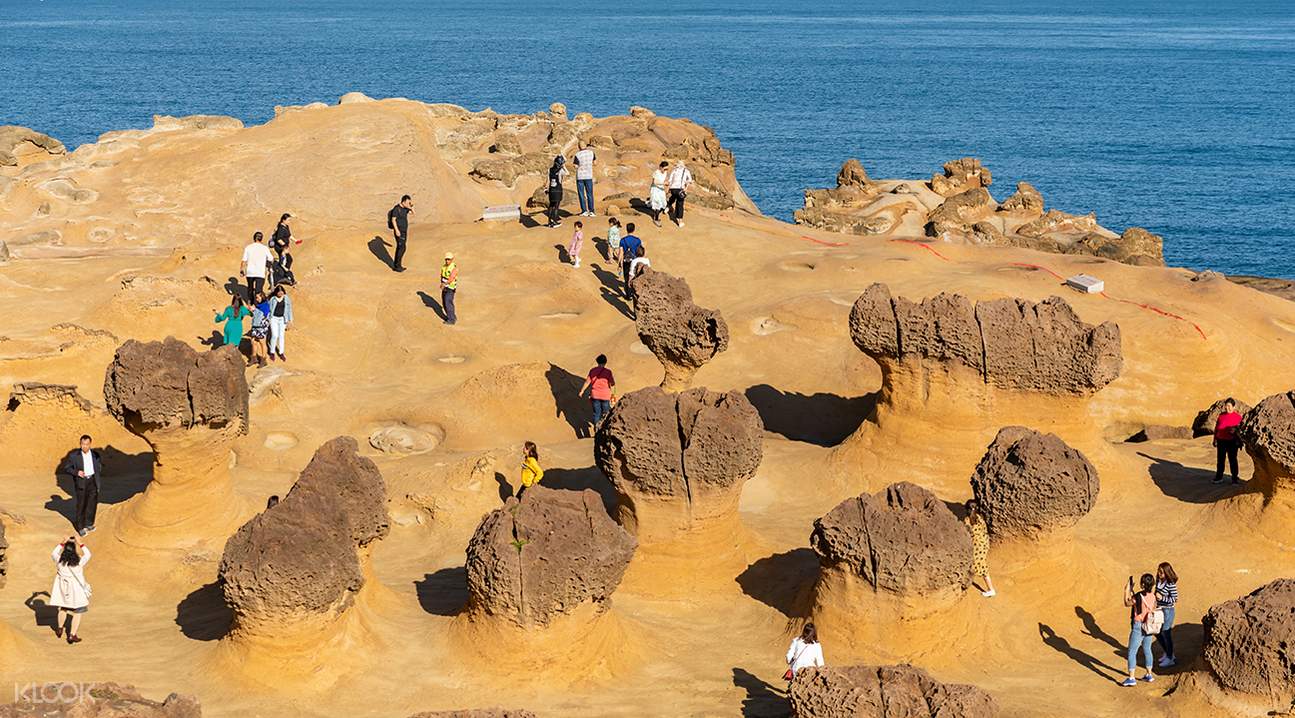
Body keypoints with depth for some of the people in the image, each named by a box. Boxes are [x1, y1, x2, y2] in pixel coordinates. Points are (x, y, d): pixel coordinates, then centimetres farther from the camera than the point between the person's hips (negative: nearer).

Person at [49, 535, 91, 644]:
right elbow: (87, 554, -2)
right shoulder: (79, 563, -21)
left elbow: (53, 553, 8)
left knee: (63, 609, 27)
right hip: (76, 591, -3)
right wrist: (81, 544, 2)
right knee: (78, 613, 9)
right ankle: (72, 635, 4)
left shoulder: (60, 561, -14)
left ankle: (60, 628, 44)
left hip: (63, 590, 3)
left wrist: (62, 543, 8)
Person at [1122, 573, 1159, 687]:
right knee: (1147, 650, 21)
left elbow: (1127, 603, -7)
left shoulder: (1138, 596, -21)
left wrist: (1127, 590, 5)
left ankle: (1131, 679, -3)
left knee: (1132, 652, -1)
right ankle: (1149, 675, 29)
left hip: (1138, 627, -7)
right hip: (1149, 627, 7)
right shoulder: (1153, 596, -1)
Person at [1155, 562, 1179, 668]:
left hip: (1168, 610, -8)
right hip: (1159, 609, 8)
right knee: (1157, 633, 16)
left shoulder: (1171, 584, -21)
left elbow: (1174, 599, -18)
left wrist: (1162, 598, -26)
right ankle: (1167, 653, 35)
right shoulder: (1158, 580, 1)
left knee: (1165, 634, 1)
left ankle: (1170, 658, 16)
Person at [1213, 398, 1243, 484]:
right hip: (1221, 441, 4)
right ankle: (1219, 477, 17)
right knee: (1220, 459, 9)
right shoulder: (1221, 416, 8)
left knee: (1232, 459, 1)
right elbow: (1216, 428, 13)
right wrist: (1215, 440, 11)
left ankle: (1235, 477, 10)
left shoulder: (1238, 417, -2)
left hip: (1232, 442, -4)